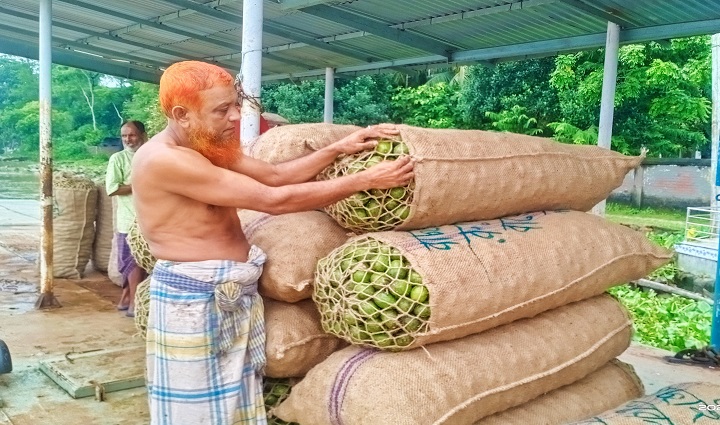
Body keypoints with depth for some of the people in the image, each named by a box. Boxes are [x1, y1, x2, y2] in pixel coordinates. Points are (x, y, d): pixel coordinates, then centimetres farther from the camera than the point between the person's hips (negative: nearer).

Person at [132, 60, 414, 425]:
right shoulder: (163, 160, -23)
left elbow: (276, 175, 10)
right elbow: (273, 200, -24)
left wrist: (338, 149, -1)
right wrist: (366, 180, -19)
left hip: (238, 295, 8)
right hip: (194, 301, -8)